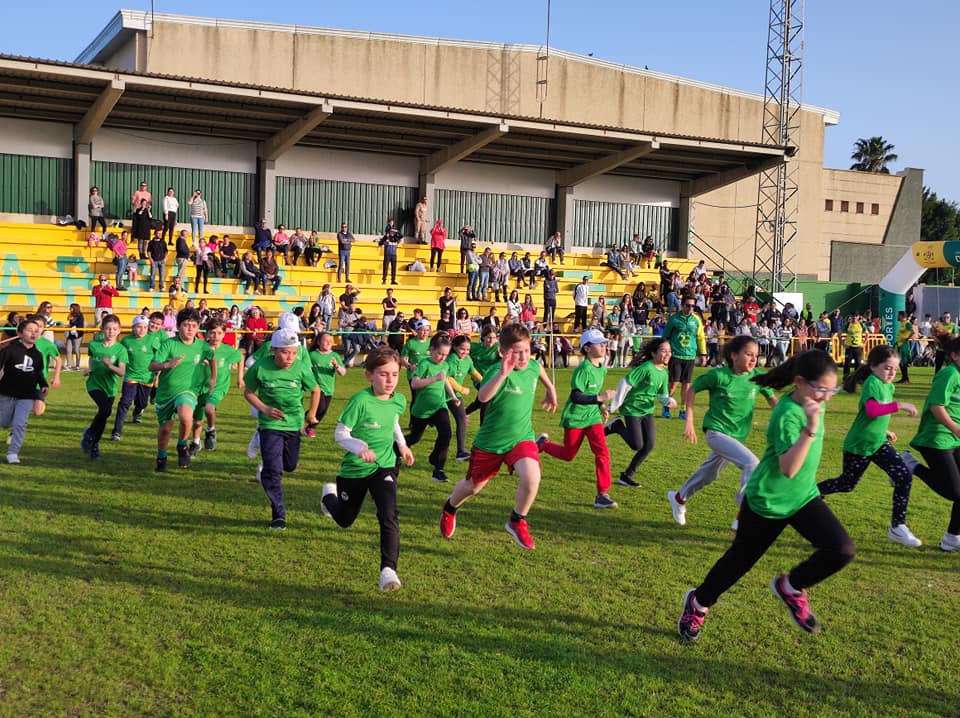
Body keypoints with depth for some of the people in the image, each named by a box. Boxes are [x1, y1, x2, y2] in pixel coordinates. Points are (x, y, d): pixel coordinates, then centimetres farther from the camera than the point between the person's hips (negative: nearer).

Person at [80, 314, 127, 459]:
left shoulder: (120, 349, -8)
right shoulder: (94, 345, -3)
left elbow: (121, 372, -18)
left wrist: (109, 365, -34)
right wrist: (89, 369, 6)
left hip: (110, 387, 2)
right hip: (95, 384, -2)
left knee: (103, 414, 8)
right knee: (105, 409, -25)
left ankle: (94, 445, 31)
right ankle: (89, 434, 0)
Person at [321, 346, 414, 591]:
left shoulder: (399, 401, -5)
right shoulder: (360, 401, -23)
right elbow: (339, 434, -20)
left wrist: (402, 444, 18)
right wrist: (359, 446, -36)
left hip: (384, 467, 2)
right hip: (354, 470, -2)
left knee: (388, 516, -23)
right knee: (344, 520, 22)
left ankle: (388, 570, -20)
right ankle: (329, 495, 56)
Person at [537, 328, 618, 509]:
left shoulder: (602, 369, 4)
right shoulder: (583, 370, -22)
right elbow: (575, 397, -29)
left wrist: (601, 405, 12)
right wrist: (600, 398, -34)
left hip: (593, 416, 6)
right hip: (575, 417, -6)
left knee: (602, 452, -9)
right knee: (568, 455, 10)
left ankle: (602, 495, -7)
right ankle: (542, 443, 39)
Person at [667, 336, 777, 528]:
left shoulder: (757, 377, -6)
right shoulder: (719, 375, -16)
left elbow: (772, 399, 5)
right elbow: (692, 391, -4)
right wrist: (689, 421, -6)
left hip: (738, 435, 6)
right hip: (716, 431, -6)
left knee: (708, 474, 22)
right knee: (752, 464, -24)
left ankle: (678, 498, 48)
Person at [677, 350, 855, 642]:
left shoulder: (811, 405, -3)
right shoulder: (788, 414, -28)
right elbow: (788, 468, -40)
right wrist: (810, 429, -48)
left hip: (803, 495, 7)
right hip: (768, 502, -7)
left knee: (842, 550, -12)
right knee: (740, 559, 11)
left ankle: (790, 587, 12)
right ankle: (698, 603, 37)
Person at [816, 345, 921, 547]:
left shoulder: (888, 387, 4)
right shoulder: (872, 383, -23)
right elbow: (872, 410, -43)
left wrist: (884, 430, 17)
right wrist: (899, 405, -45)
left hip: (879, 443, 7)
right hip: (858, 445, -7)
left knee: (905, 477, -10)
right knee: (847, 484, 10)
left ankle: (898, 527, -2)